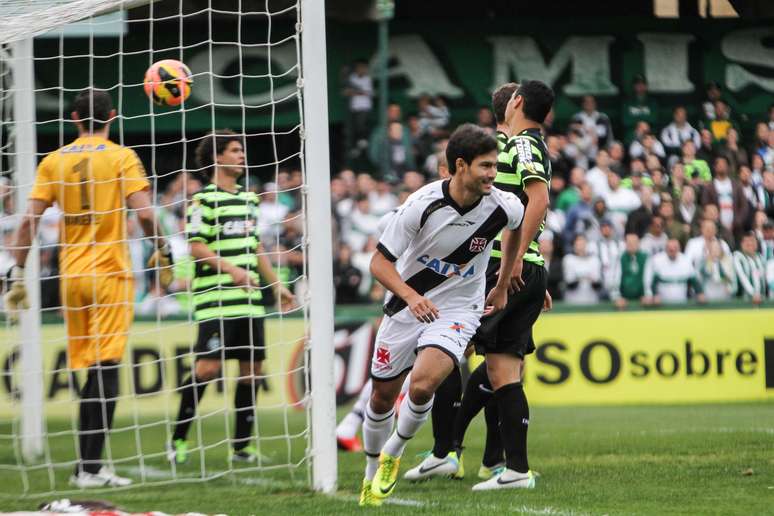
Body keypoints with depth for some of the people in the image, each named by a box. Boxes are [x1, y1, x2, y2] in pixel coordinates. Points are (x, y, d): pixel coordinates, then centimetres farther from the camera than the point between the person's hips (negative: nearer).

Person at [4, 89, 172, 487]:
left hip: (71, 275, 4)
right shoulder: (122, 157, -3)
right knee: (105, 368, -5)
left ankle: (87, 465, 17)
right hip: (111, 273, -4)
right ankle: (90, 466, -11)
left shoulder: (53, 162, 6)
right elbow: (144, 214, -12)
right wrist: (162, 252, 3)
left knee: (89, 369, 14)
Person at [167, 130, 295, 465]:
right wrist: (230, 268, -22)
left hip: (249, 299, 7)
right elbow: (196, 246, -11)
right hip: (215, 300, -7)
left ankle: (242, 445, 11)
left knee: (251, 369, 4)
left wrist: (276, 284, 22)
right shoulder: (204, 199, -5)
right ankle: (178, 440, -1)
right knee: (208, 367, -13)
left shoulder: (248, 199, 19)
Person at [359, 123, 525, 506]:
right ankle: (372, 473, 36)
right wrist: (410, 295, -33)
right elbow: (380, 262, -15)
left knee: (422, 385, -25)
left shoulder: (504, 207, -15)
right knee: (382, 397, 10)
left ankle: (393, 453, 3)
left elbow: (518, 227, 13)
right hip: (407, 306, 0)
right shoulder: (422, 205, -22)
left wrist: (503, 284, 20)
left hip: (457, 309, 0)